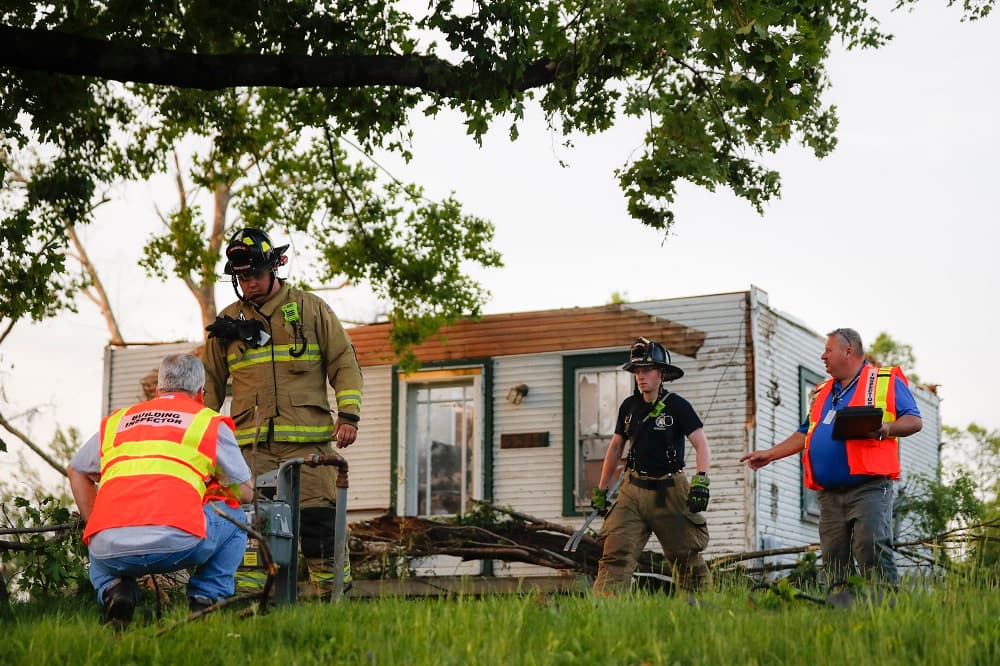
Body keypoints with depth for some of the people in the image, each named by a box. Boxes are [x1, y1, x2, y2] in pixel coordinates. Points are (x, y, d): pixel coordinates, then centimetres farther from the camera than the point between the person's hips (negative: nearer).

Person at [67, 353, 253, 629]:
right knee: (234, 519, 26)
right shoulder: (210, 422, 18)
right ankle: (206, 601, 14)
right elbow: (245, 493, 22)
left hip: (109, 551, 3)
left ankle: (112, 588, 10)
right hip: (175, 544, -3)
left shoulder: (115, 422, 27)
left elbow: (76, 471, 40)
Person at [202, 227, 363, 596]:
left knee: (319, 522, -5)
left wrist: (349, 414, -4)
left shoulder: (311, 309, 7)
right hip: (250, 444, 2)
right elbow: (211, 382, 22)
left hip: (307, 440, -2)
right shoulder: (228, 321, 14)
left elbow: (344, 363, 7)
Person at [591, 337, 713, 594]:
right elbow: (616, 447, 20)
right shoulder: (629, 407, 9)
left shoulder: (677, 406, -5)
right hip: (634, 489, 3)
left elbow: (701, 445, -12)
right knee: (616, 552, -12)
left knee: (686, 557, 5)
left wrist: (701, 479, -28)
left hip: (670, 492, -3)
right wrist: (601, 489, 20)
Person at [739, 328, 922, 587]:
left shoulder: (886, 381, 6)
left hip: (868, 488, -7)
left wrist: (884, 428, -18)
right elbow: (805, 434, 30)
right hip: (830, 493, 7)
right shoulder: (823, 392, 26)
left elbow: (914, 421, 0)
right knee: (834, 559, 2)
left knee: (872, 550, -19)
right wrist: (770, 454, 23)